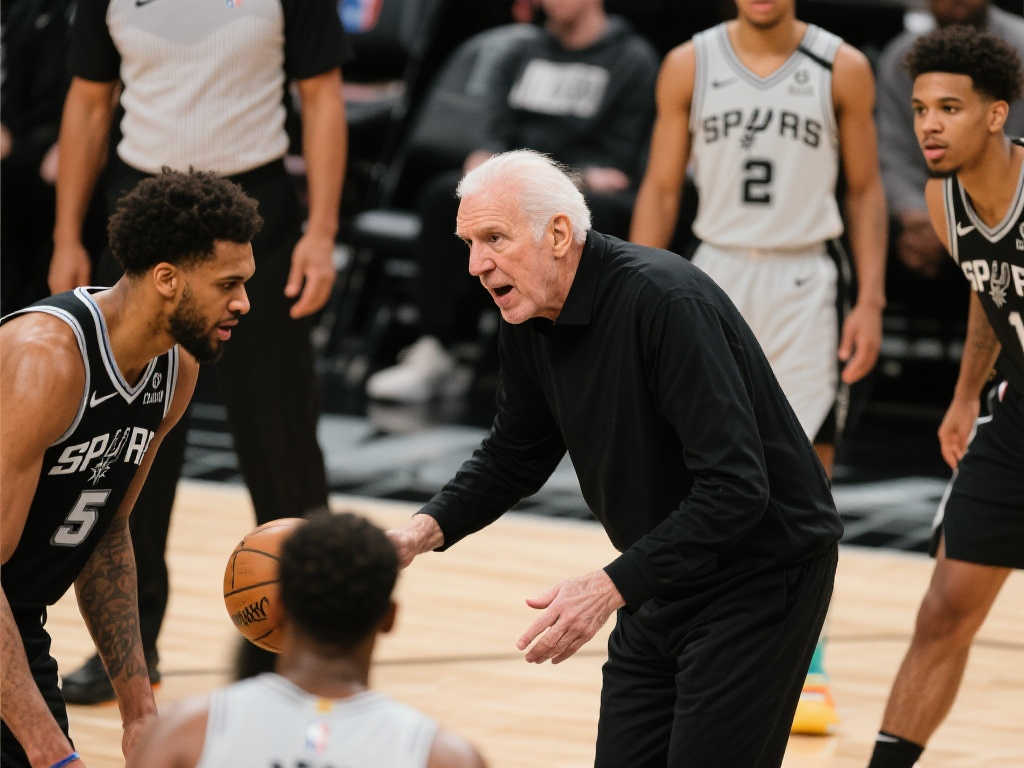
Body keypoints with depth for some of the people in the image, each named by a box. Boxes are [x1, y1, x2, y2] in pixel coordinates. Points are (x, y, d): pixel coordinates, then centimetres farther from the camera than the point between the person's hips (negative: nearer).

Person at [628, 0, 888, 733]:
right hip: (717, 274, 2)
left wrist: (871, 301, -4)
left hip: (804, 283, -2)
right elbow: (661, 189, 6)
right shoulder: (690, 66, 2)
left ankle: (807, 668, 4)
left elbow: (866, 190, 4)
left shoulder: (842, 69, -1)